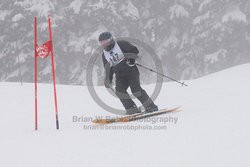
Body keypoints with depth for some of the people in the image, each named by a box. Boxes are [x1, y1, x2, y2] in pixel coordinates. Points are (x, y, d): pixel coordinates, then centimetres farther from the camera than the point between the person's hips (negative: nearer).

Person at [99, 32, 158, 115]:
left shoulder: (121, 44, -5)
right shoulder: (104, 54, 11)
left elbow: (135, 50, -5)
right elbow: (108, 69, 18)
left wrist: (131, 59, -21)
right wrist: (108, 79, 9)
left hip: (131, 70, -6)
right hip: (120, 76, 6)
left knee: (135, 89, -18)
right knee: (119, 91, -16)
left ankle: (151, 106, -8)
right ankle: (132, 109, -13)